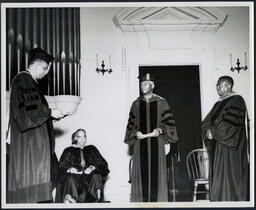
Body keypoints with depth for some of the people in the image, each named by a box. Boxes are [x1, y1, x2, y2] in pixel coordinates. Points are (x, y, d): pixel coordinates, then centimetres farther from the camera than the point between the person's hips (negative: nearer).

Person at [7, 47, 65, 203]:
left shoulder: (31, 82, 19)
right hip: (28, 138, -10)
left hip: (34, 139, 10)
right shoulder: (23, 79, -10)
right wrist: (50, 112, -13)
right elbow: (28, 107, -19)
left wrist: (52, 114, 9)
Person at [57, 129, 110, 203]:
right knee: (70, 178, -36)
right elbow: (62, 165, 7)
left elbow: (102, 163, 11)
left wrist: (92, 167, -10)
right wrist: (70, 169, -16)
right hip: (75, 175, -1)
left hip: (89, 175, 1)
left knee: (96, 175, -33)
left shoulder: (91, 149, 23)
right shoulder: (69, 150, 20)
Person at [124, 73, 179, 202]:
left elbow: (170, 121, 2)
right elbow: (131, 124, 13)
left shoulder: (161, 102, 4)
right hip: (140, 144, 2)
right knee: (142, 172, -2)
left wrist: (160, 130, -13)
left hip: (156, 143, -2)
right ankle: (143, 200, 1)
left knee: (156, 171, -4)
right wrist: (136, 133, -5)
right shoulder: (136, 104, 11)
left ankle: (156, 200, 0)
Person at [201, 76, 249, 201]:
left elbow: (231, 123, -17)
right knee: (219, 178, 4)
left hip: (231, 147, -8)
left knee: (232, 178, -8)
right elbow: (207, 122, 15)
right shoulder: (219, 104, 19)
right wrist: (208, 130, -7)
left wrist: (213, 131, -12)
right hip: (218, 148, 8)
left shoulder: (236, 100, -7)